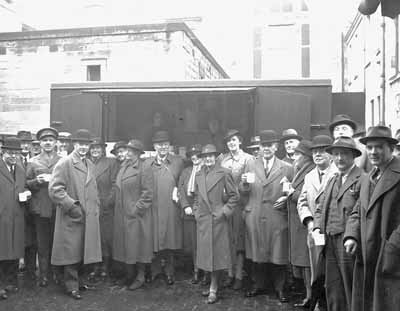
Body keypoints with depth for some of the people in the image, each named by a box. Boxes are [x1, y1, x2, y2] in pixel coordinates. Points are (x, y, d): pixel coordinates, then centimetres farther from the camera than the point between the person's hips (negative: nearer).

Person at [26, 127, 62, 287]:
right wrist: (37, 181, -11)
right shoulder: (33, 162, 10)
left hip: (58, 208, 0)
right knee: (42, 244, 5)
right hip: (39, 208, 0)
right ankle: (43, 276, 15)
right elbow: (26, 184, 8)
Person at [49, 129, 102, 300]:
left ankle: (77, 280, 27)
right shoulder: (64, 163, -8)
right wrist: (71, 206, -18)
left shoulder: (90, 164, 15)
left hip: (89, 216, 7)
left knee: (82, 251, 13)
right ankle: (71, 286, 10)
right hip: (71, 217, -7)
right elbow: (55, 189, -16)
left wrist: (96, 207, 13)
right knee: (71, 252, 0)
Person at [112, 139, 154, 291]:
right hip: (122, 214, 7)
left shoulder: (144, 168, -10)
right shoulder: (123, 167, 13)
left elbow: (147, 193, -13)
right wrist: (118, 207, 12)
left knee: (137, 244, 0)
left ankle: (140, 276, 11)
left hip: (137, 214, -7)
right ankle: (129, 274, 24)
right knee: (124, 244, 12)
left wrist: (137, 209, -16)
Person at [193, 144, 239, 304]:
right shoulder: (198, 175, 10)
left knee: (216, 253, 1)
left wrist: (224, 212, -10)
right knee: (206, 253, 10)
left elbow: (234, 196, -5)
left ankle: (214, 289, 9)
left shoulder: (224, 173, -6)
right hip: (202, 220, 5)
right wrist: (196, 211, 9)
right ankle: (213, 284, 23)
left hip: (218, 220, -5)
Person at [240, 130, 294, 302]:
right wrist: (244, 183, -13)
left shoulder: (286, 168, 3)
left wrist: (286, 198, -11)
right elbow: (243, 193, 8)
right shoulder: (251, 165, 8)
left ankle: (279, 288, 21)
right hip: (254, 218, 2)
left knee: (278, 254, 4)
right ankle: (258, 285, 27)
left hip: (277, 218, -2)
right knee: (257, 254, 10)